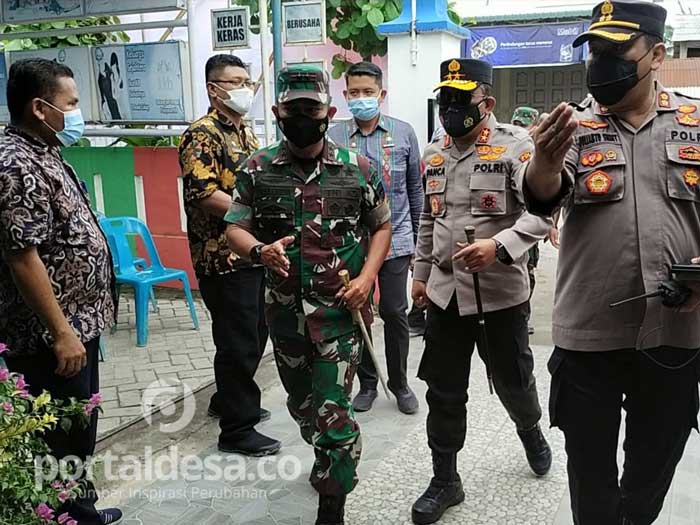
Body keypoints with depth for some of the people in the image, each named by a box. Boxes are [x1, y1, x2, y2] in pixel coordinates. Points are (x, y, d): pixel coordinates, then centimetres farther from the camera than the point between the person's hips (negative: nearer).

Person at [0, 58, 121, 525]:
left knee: (80, 433, 22)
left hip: (79, 322, 10)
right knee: (61, 442, 5)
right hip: (53, 337, -10)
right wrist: (61, 332, -23)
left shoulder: (43, 153, 11)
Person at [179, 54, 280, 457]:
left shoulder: (245, 132, 16)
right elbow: (203, 193, -25)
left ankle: (229, 401, 38)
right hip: (224, 259, -9)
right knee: (239, 343, -2)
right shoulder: (203, 135, -13)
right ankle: (238, 429, 11)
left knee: (254, 336, 19)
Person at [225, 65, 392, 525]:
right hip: (285, 310, 3)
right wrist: (260, 251, -22)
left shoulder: (358, 168, -3)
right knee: (301, 402, 21)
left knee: (333, 410, -4)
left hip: (341, 311, -3)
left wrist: (366, 277, -9)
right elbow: (236, 228, 1)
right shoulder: (258, 169, 0)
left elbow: (382, 227, 6)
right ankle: (328, 459, 51)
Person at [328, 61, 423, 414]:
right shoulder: (334, 137, -1)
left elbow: (416, 189, 7)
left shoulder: (403, 133, 1)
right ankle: (367, 382, 27)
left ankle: (399, 383, 24)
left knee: (395, 313, 6)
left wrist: (417, 239, 8)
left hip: (396, 238, 0)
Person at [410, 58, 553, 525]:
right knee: (444, 393, 8)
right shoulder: (434, 154, 10)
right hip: (445, 292, 5)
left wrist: (499, 246, -33)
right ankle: (445, 480, 23)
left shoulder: (516, 146, -10)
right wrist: (421, 273, 18)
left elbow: (542, 212, -19)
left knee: (512, 381, 15)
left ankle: (531, 433, 48)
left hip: (501, 292, -4)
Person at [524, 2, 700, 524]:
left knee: (655, 462, 22)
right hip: (589, 335, -2)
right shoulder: (574, 125, -3)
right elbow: (544, 199, -20)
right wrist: (545, 164, -43)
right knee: (591, 467, 14)